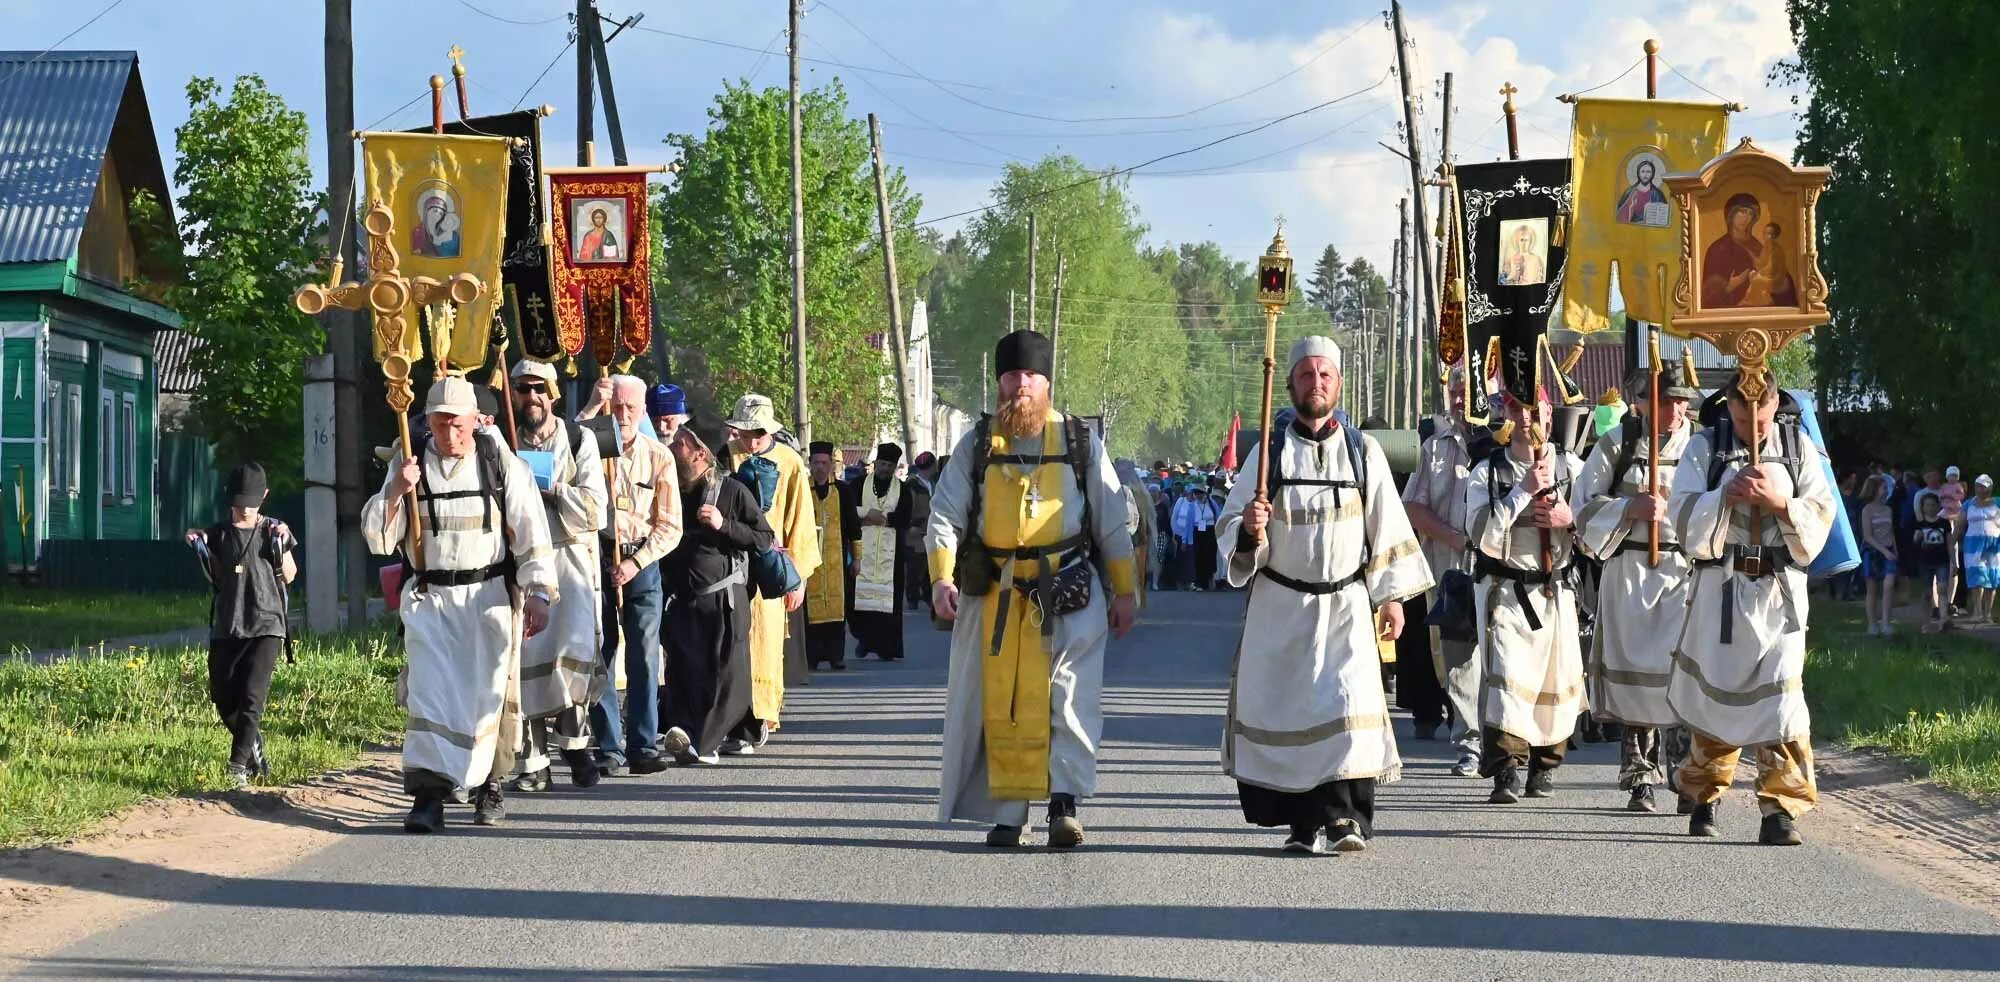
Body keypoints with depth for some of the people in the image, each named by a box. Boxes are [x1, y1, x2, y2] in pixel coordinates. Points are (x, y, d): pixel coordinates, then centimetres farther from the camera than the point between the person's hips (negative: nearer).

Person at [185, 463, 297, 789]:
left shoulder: (272, 530, 5)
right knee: (223, 699, 5)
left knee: (252, 696, -15)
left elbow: (289, 576, 7)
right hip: (226, 627, 3)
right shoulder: (218, 533, 8)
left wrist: (281, 545, -8)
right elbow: (216, 579, 11)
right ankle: (253, 746, 30)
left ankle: (238, 766, -18)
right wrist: (201, 551, -2)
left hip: (265, 625, -3)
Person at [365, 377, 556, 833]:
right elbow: (378, 540, 3)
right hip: (429, 598, 0)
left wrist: (538, 594, -8)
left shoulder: (501, 463, 0)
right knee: (429, 691, -14)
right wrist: (395, 493, -14)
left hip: (490, 595, 0)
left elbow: (531, 533, 0)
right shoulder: (409, 466, 4)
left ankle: (489, 783, 26)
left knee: (489, 693, 6)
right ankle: (427, 795, -20)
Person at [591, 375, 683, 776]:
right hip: (596, 558, -1)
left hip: (642, 561, 1)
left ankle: (643, 747, 2)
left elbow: (670, 528, 4)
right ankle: (609, 750, 4)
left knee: (644, 656, -3)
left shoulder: (658, 457, 5)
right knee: (600, 656, -1)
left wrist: (636, 562, -8)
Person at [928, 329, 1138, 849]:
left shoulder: (1080, 441, 7)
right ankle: (1007, 813, 9)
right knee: (1001, 705, 3)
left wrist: (1124, 592, 7)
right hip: (995, 595, 1)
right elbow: (945, 514, 3)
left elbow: (1111, 523, 10)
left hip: (1069, 594, -1)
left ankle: (1064, 805, -17)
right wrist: (942, 578, -13)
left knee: (1070, 698, -13)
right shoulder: (977, 444, 8)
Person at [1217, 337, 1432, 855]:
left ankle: (1343, 817, -16)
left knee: (1351, 702, -16)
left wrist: (1391, 596, 6)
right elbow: (1230, 525, 5)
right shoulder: (1268, 453, 5)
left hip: (1346, 604, -1)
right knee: (1281, 707, -1)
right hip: (1280, 605, 1)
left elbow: (1387, 527, 10)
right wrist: (1249, 529, -18)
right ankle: (1305, 820, 8)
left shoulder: (1363, 452, 7)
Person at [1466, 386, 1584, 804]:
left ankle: (1545, 766, 25)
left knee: (1556, 679, 7)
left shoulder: (1570, 466, 5)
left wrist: (1571, 517, -12)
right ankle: (1505, 771, -17)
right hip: (1504, 592, -3)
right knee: (1506, 676, -16)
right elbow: (1482, 533, -13)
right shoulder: (1487, 472, -1)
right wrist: (1524, 491, -18)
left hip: (1554, 589, 3)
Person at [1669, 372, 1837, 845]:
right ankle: (1703, 797, 26)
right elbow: (1683, 516, -5)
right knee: (1714, 691, 7)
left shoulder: (1799, 446, 7)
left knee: (1781, 692, -10)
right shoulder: (1705, 447, 3)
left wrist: (1781, 502, -14)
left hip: (1781, 589, 0)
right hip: (1721, 587, 0)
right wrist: (1725, 496, -20)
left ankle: (1781, 809, -8)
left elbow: (1821, 514, 2)